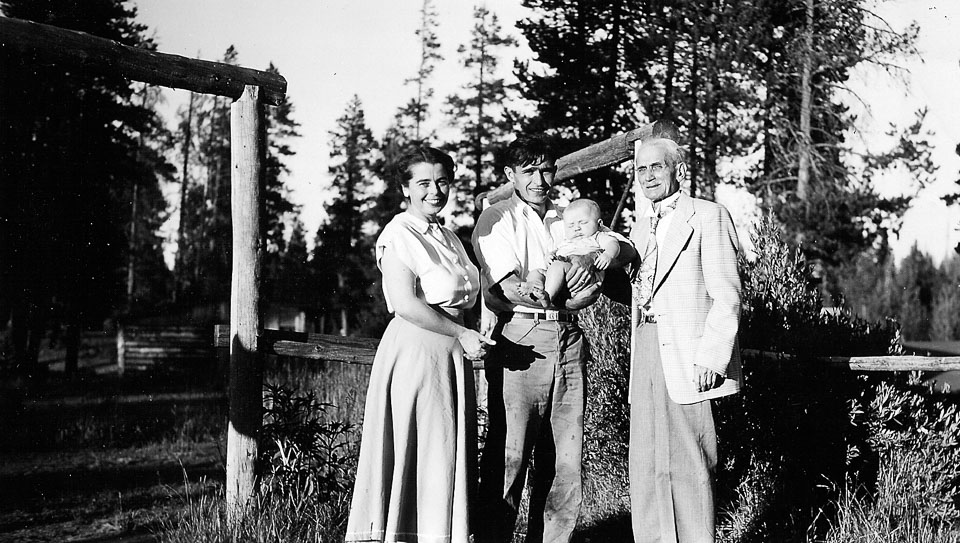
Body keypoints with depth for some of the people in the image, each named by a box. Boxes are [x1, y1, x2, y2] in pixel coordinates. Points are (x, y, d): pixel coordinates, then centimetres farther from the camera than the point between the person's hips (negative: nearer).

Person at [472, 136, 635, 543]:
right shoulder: (497, 219, 3)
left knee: (565, 463, 7)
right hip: (519, 342, -5)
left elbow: (591, 291, 8)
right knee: (507, 457, -6)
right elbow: (508, 288, -9)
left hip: (567, 341, 5)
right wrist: (563, 300, -16)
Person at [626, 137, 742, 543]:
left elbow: (726, 294, -8)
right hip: (647, 352, 7)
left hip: (689, 357, -6)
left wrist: (711, 357, -17)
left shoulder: (708, 216, -1)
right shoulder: (641, 228, 20)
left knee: (686, 465, -4)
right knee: (645, 465, 7)